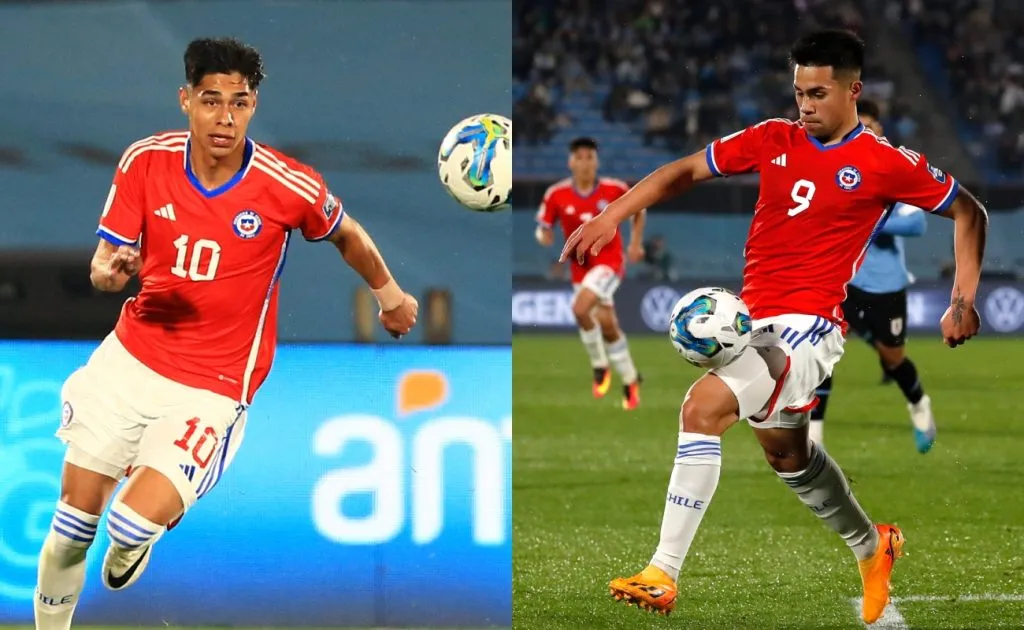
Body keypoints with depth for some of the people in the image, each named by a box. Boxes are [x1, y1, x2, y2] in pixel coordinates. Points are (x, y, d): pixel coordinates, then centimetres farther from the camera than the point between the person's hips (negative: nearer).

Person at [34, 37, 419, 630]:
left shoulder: (289, 186, -16)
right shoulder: (146, 161, -9)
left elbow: (347, 235, 6)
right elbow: (103, 264, -4)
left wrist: (390, 293, 22)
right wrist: (112, 271, -28)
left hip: (213, 386, -3)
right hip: (131, 357, 3)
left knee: (133, 524, -18)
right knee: (71, 529, 3)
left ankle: (134, 541, 21)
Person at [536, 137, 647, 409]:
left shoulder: (614, 190, -11)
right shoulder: (557, 195, -8)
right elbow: (542, 229, 1)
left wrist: (636, 242, 3)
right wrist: (545, 236, -23)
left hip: (609, 260, -4)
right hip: (580, 266, 4)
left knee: (580, 308, -26)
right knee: (606, 325, 9)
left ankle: (600, 366, -7)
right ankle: (630, 380, 29)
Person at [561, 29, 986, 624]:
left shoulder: (886, 163, -6)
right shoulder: (774, 140, 6)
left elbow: (970, 212, 3)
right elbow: (685, 171, 9)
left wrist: (964, 300, -6)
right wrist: (609, 218, 0)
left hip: (808, 327, -7)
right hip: (755, 320, 7)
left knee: (704, 407, -27)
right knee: (786, 450, 26)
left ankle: (663, 574, -25)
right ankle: (872, 546, 53)